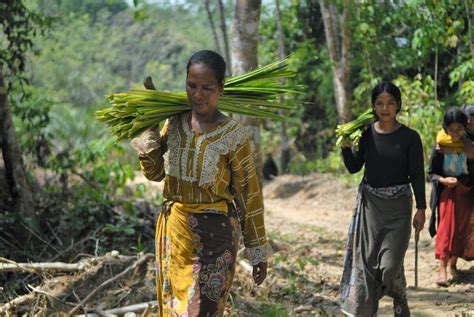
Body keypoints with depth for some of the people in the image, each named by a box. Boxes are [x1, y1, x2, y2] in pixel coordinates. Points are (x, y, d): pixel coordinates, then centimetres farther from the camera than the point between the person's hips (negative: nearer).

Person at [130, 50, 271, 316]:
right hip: (173, 231, 5)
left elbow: (250, 196, -8)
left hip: (213, 236, -5)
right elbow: (155, 173, 9)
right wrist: (148, 129, -5)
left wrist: (259, 253, -5)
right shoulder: (175, 123, -1)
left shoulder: (232, 134, -14)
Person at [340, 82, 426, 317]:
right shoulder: (366, 134, 1)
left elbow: (417, 175, -4)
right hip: (369, 203, 3)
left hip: (398, 205, -3)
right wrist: (345, 147, -12)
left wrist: (421, 209, -5)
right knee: (366, 260, 5)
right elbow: (354, 167, 5)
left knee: (390, 263, -5)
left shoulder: (409, 137, -7)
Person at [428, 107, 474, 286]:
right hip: (446, 192, -2)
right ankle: (442, 269, -10)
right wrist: (443, 180, -20)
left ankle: (453, 264, 23)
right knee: (446, 229, -9)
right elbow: (431, 172, -4)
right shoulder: (440, 146, -10)